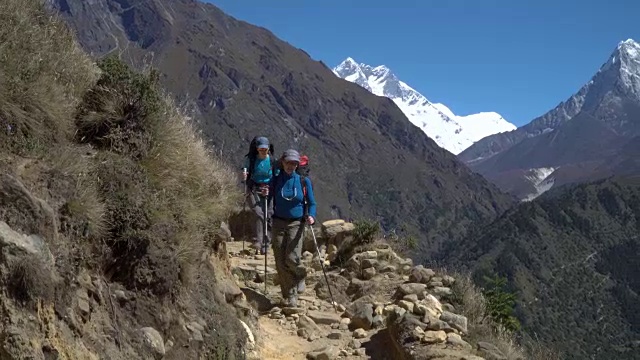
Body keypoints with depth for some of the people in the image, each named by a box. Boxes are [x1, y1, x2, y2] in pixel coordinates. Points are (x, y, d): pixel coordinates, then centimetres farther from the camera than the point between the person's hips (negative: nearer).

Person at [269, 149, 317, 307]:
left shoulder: (303, 181, 0)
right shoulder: (276, 180, 3)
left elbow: (311, 203, 5)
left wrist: (311, 216, -13)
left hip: (296, 224, -2)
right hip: (279, 223, 2)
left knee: (292, 258, -15)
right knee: (281, 262, -2)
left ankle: (300, 275, 20)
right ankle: (290, 297, 8)